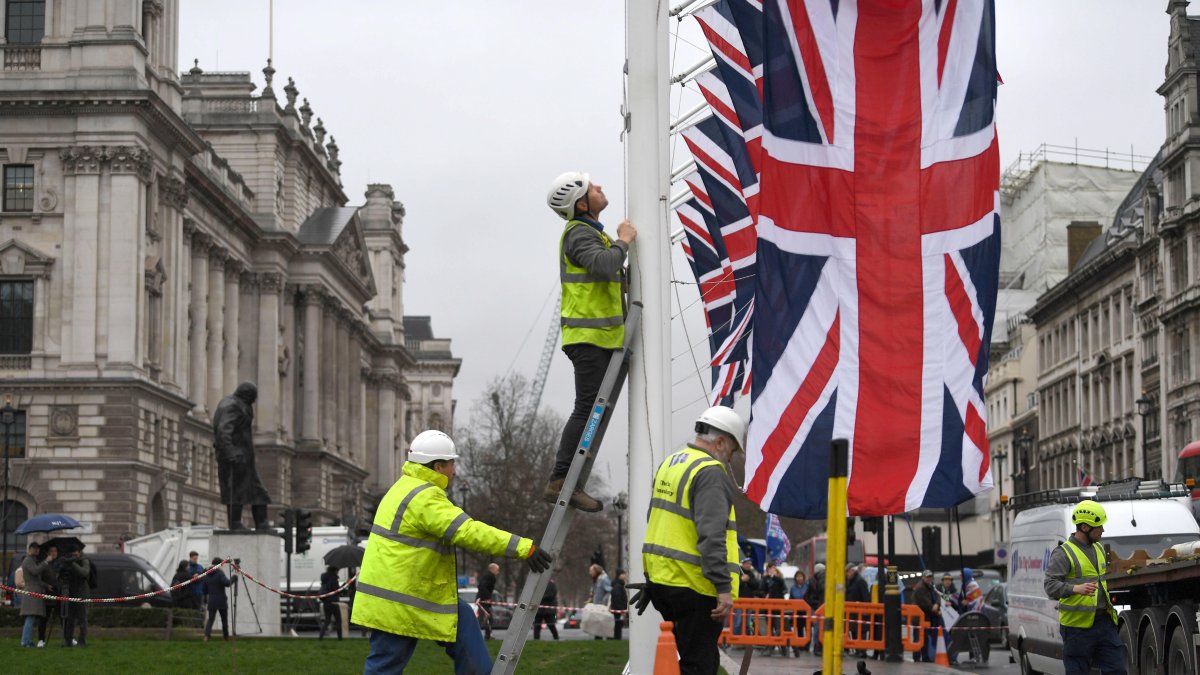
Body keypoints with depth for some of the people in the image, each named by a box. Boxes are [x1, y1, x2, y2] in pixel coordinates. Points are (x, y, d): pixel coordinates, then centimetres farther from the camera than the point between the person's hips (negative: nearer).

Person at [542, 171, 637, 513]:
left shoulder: (590, 231, 22)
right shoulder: (579, 233, -12)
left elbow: (608, 273, 32)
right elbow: (604, 266, -29)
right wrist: (623, 241, -14)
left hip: (601, 335, 10)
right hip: (588, 335, -10)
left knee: (594, 411, 9)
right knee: (588, 409, -13)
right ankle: (560, 481, -13)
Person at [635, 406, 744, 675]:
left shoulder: (669, 464, 16)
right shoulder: (711, 473, -14)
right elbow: (712, 536, -23)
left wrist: (652, 576, 28)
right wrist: (724, 587, -24)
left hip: (660, 579, 9)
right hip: (695, 587, -9)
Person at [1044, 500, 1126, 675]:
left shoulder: (1099, 548, 16)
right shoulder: (1063, 553, -9)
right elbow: (1050, 585, -19)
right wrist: (1077, 589, -32)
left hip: (1105, 621, 7)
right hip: (1078, 626, -7)